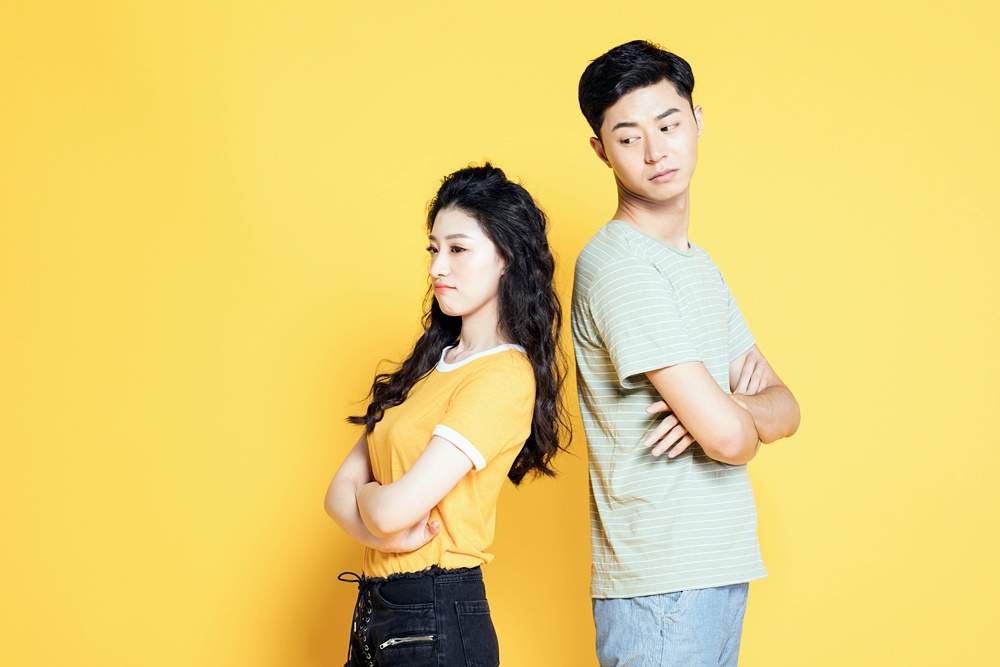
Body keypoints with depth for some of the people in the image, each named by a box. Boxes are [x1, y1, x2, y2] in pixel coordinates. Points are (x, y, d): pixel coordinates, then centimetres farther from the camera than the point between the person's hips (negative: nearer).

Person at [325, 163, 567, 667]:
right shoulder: (433, 363, 10)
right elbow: (340, 491, 5)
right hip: (375, 607, 8)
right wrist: (387, 534, -15)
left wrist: (366, 494, -2)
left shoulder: (503, 377, -16)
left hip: (437, 618, -8)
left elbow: (394, 509, -24)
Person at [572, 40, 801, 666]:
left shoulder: (699, 263, 14)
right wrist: (735, 410, 3)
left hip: (722, 568, 8)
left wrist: (720, 406, -12)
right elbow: (730, 438, -21)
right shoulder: (618, 266, -16)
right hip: (660, 588, -8)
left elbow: (786, 409, 10)